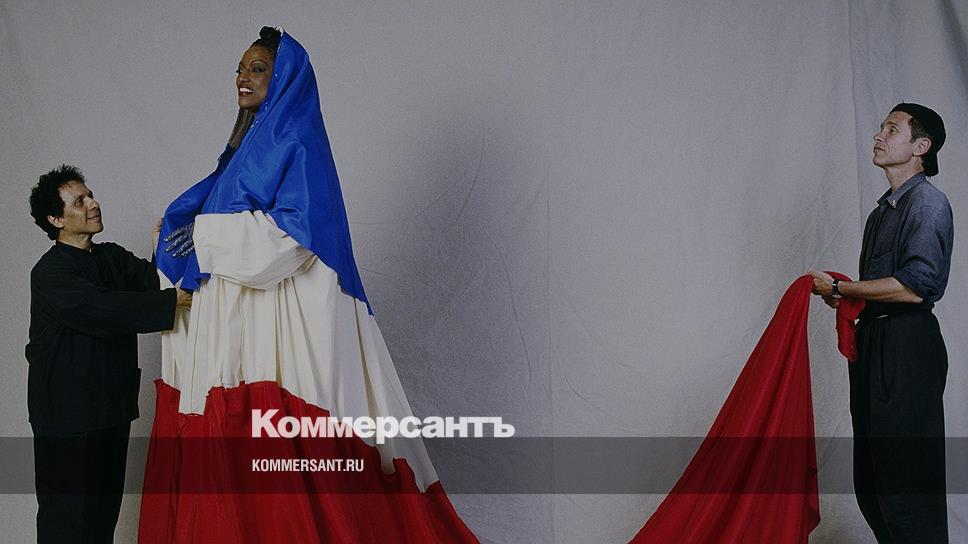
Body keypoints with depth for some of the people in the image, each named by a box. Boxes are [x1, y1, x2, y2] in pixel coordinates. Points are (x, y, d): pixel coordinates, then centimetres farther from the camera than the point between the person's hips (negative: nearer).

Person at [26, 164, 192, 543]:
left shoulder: (113, 258, 12)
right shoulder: (50, 272, -12)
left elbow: (155, 282, -2)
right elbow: (103, 310, -27)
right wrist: (175, 300, -34)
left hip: (113, 408, 8)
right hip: (68, 414, -7)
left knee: (105, 512, 14)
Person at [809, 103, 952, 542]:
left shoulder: (928, 202, -9)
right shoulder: (882, 211, 20)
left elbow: (915, 286, -19)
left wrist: (838, 287, -11)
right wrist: (846, 299, 6)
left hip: (908, 347, -10)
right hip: (872, 342, 10)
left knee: (905, 481, -9)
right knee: (871, 481, 12)